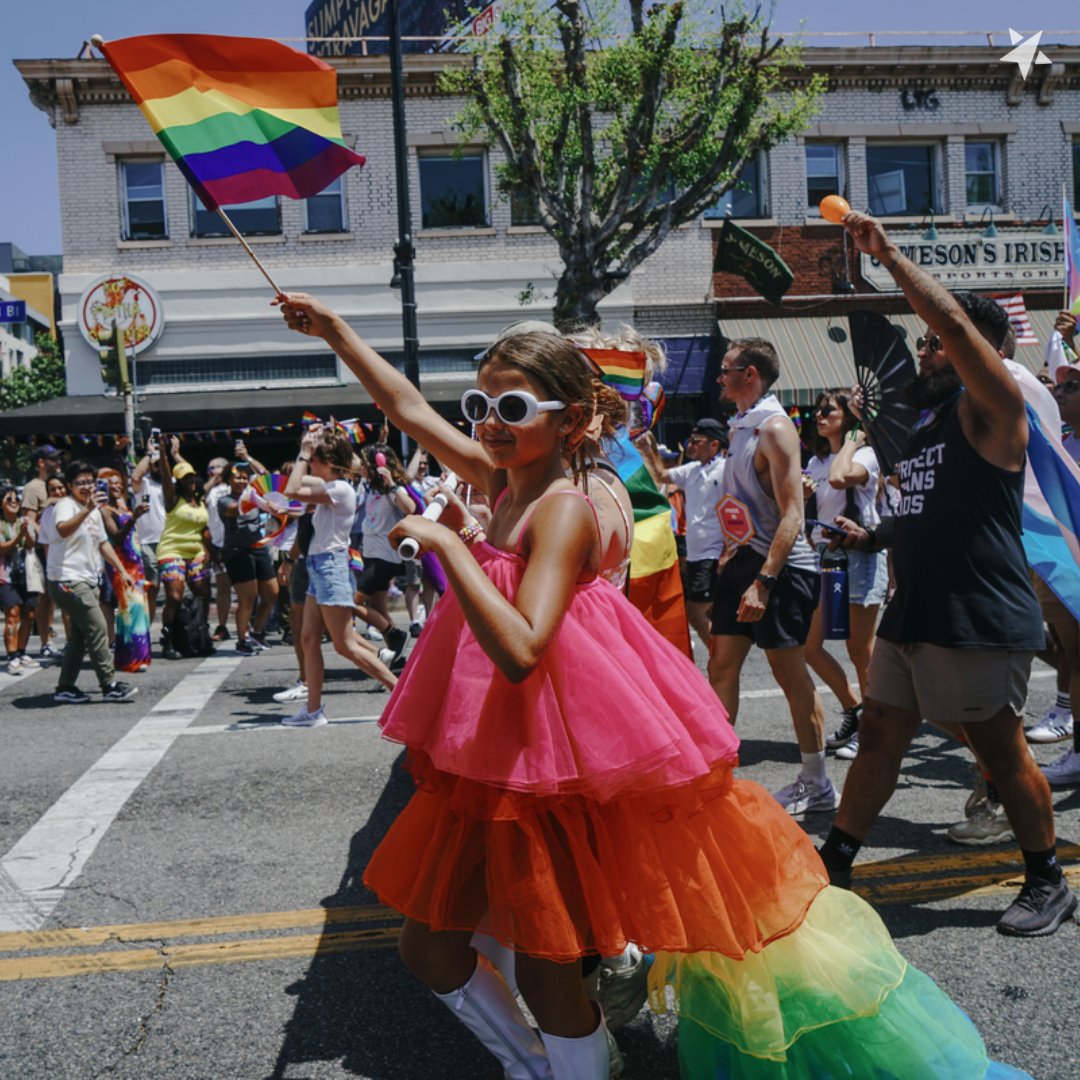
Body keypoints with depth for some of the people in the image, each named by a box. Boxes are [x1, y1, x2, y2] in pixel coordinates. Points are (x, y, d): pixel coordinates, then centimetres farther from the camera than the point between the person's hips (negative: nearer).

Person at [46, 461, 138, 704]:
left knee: (80, 635, 12)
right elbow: (62, 529, -35)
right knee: (97, 629, -12)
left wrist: (122, 571, 21)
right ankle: (110, 686, -8)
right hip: (68, 581, -10)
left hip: (86, 581, 10)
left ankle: (66, 688, 18)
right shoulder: (65, 505, -12)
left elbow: (103, 543, 25)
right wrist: (86, 510, -50)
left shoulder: (95, 511, 16)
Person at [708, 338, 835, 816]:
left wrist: (763, 581, -28)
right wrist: (730, 558, 19)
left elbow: (792, 515, -22)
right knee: (722, 665, 7)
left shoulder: (774, 428, -15)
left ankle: (816, 784, 13)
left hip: (779, 566, -9)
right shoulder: (742, 426, 13)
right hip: (743, 559, 9)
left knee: (791, 673, 0)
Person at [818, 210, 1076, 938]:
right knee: (880, 735, 12)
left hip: (980, 623, -8)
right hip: (913, 616, 9)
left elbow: (953, 317, -23)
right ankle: (834, 864, 22)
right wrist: (873, 538, 15)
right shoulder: (928, 426, 17)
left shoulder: (992, 409, -8)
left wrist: (888, 254, -17)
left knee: (1003, 755, 3)